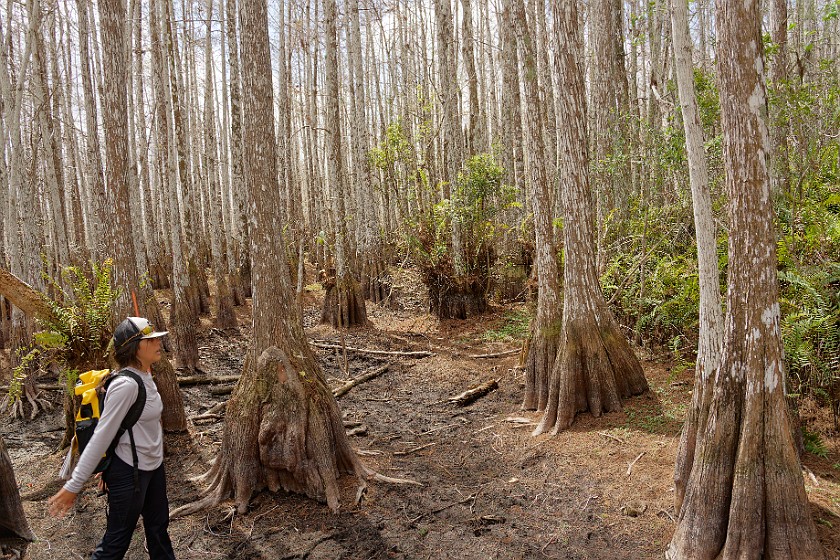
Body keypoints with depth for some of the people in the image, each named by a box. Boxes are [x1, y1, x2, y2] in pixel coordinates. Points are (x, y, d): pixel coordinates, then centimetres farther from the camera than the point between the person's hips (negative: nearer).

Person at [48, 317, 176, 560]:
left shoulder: (145, 377, 1)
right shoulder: (126, 385, -25)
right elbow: (101, 436, -25)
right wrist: (74, 485, -21)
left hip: (153, 466, 8)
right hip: (129, 471, -8)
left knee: (158, 528, 22)